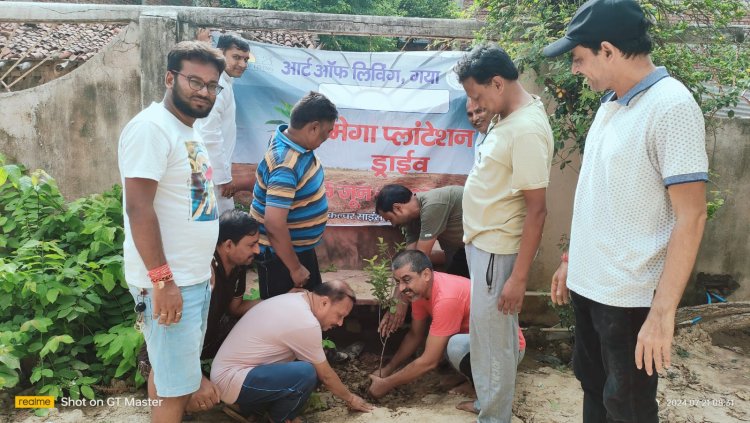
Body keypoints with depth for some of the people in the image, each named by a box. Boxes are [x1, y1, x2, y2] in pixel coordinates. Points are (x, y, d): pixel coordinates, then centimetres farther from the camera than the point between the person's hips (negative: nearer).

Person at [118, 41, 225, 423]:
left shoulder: (187, 130, 13)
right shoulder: (151, 127, -16)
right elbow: (139, 207, -23)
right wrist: (162, 280, -24)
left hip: (195, 277, 9)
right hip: (170, 282, -9)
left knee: (171, 373, 20)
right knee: (176, 385, 1)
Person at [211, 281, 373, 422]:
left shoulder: (293, 299, 5)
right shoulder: (306, 323, -22)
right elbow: (325, 375, -10)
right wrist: (350, 398, 7)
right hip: (231, 382, -10)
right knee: (306, 373, -25)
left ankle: (246, 405, 15)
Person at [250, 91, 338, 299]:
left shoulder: (291, 139, -3)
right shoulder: (286, 166, -33)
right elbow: (274, 224, -35)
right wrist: (295, 268, -26)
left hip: (301, 248, 9)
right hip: (280, 255, -9)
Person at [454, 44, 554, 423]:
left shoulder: (527, 130, -23)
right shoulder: (507, 117, 7)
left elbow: (536, 210, -23)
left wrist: (518, 277, -22)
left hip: (498, 251, -9)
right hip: (483, 243, 9)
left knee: (492, 338, 4)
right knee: (494, 332, 22)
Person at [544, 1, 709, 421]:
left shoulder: (672, 107, -17)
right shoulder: (610, 104, 8)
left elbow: (691, 217, -21)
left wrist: (663, 313, -23)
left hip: (629, 297, -8)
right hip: (589, 284, 8)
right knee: (594, 388, 22)